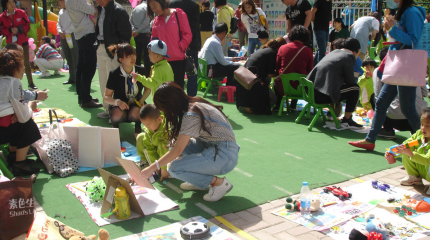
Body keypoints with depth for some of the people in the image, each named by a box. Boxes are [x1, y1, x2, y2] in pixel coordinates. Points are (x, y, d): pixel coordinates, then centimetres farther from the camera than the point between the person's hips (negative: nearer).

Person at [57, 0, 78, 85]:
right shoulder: (61, 12, 20)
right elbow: (58, 23, 17)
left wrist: (66, 32, -13)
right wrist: (60, 31, -3)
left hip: (72, 36, -7)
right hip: (63, 37, 7)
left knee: (75, 59, -8)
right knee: (69, 59, 9)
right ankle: (72, 78, 13)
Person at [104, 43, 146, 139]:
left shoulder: (141, 71, -5)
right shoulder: (114, 74, -11)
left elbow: (148, 88, 11)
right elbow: (106, 96, -7)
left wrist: (141, 100, -8)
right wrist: (117, 102, -27)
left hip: (136, 103, 1)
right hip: (119, 105, 0)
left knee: (134, 114, -35)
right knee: (117, 116, -34)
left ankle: (137, 127, 0)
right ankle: (115, 127, 3)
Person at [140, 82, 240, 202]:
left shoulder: (191, 116, -20)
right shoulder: (194, 104, 7)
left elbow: (177, 150, -17)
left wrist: (151, 168, -9)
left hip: (225, 155, -10)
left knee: (175, 169, -16)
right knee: (176, 142, 8)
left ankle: (219, 183, -4)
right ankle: (200, 180, 13)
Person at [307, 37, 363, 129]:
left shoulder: (334, 52, 22)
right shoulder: (348, 57, -3)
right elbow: (351, 81, 0)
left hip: (311, 92, 9)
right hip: (323, 95, -9)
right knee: (355, 88, 3)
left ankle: (332, 114, 38)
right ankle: (347, 120, 7)